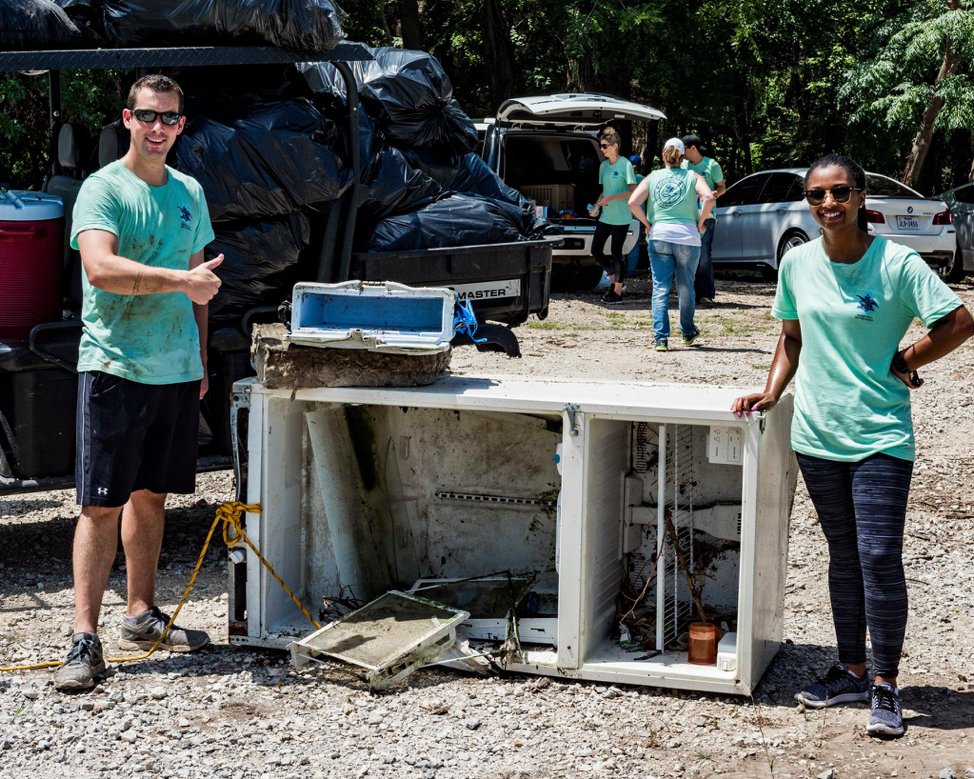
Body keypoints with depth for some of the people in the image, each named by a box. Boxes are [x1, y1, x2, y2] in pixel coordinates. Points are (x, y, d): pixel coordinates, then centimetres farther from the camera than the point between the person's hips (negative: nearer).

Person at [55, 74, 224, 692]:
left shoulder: (190, 193, 14)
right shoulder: (103, 189, -7)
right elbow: (100, 268, -23)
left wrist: (200, 360, 17)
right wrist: (180, 280, -28)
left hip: (177, 370, 6)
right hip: (114, 366, -6)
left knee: (151, 493, 14)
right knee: (102, 502, -6)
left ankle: (142, 616, 26)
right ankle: (85, 638, -4)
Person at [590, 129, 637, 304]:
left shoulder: (625, 165, -10)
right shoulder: (604, 165, 11)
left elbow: (633, 191, -14)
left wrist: (611, 198, -20)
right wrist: (597, 207, 4)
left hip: (621, 218, -7)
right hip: (605, 216, 7)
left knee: (616, 253, -4)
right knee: (596, 250, 5)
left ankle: (617, 292, 6)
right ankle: (614, 280, 25)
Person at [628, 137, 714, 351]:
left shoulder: (652, 177, 9)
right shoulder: (692, 177, 6)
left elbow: (633, 203, -3)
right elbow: (708, 197, -13)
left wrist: (647, 224, 8)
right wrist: (700, 222, -1)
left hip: (659, 236, 0)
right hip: (687, 236, 0)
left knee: (660, 288, 1)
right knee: (685, 287, 15)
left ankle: (661, 337, -10)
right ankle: (688, 332, 30)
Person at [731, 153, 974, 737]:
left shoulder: (898, 263, -10)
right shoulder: (798, 263, 4)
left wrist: (902, 364, -6)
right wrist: (772, 392, 4)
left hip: (881, 436, -4)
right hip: (817, 432, 5)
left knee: (879, 558, -7)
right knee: (844, 556, 14)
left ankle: (885, 686, 4)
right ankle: (852, 672, 25)